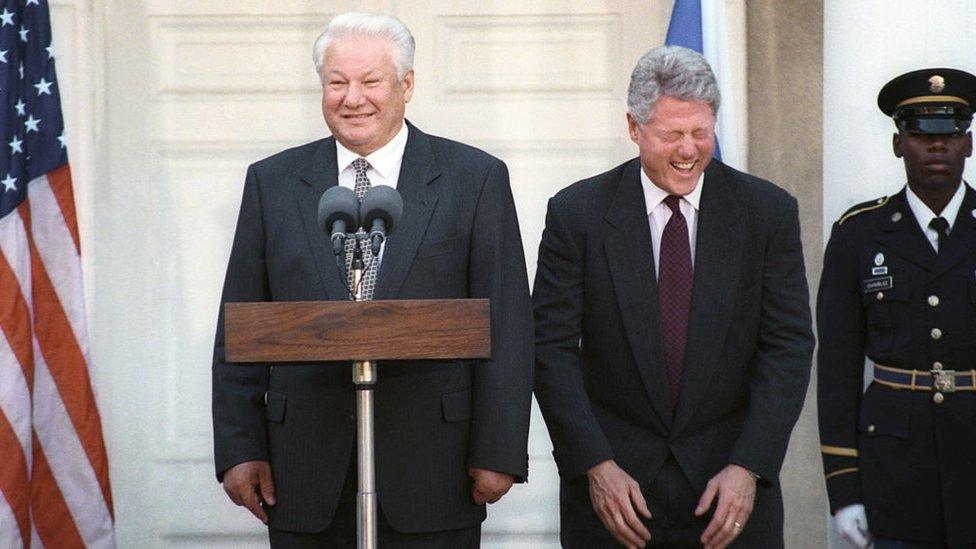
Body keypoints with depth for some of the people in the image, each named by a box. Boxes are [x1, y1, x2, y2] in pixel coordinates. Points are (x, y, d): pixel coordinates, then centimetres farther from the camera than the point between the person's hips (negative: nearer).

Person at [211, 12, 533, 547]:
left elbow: (506, 327, -2)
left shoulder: (475, 178, 2)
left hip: (431, 476, -1)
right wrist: (239, 449, 1)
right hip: (306, 477, 2)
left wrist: (496, 453, -8)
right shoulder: (272, 182, 8)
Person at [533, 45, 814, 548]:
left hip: (733, 487, 1)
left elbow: (788, 346, -3)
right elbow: (553, 348, -4)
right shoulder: (577, 214, -3)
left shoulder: (769, 212, 0)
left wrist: (747, 468, -12)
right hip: (607, 486, 0)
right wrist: (596, 467, -13)